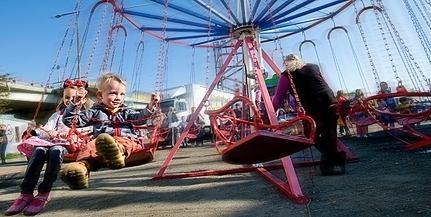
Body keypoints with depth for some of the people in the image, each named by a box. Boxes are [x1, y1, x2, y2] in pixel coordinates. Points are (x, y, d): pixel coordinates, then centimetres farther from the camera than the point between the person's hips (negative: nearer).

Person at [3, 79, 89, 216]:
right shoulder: (57, 115, 23)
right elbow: (43, 132, 11)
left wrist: (70, 134, -22)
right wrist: (49, 133, -13)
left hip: (70, 145, -4)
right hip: (52, 142, 4)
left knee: (55, 151, -36)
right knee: (38, 151, -29)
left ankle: (44, 193, -28)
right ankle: (26, 193, -27)